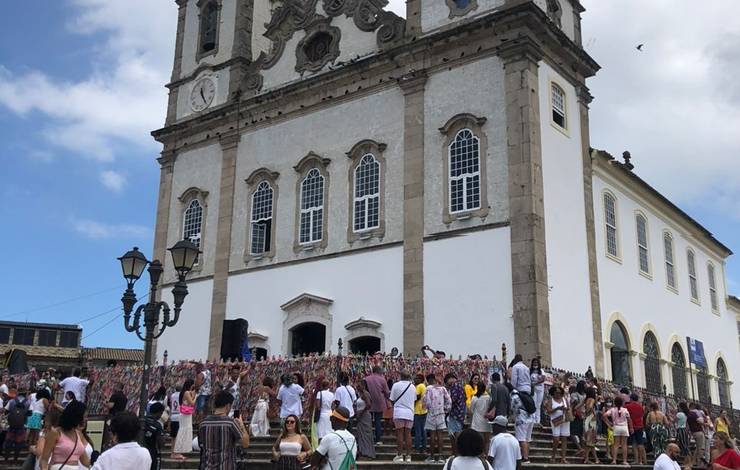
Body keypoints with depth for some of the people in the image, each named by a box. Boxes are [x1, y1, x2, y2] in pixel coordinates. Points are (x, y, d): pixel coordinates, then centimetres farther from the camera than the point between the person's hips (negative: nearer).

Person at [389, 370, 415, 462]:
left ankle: (400, 455, 0)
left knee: (399, 434, 0)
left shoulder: (396, 385, -4)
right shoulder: (413, 387, 5)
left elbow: (392, 400, -1)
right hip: (410, 413, 3)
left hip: (398, 413, -3)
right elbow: (414, 399, 14)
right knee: (408, 434, 5)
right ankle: (408, 456, 5)